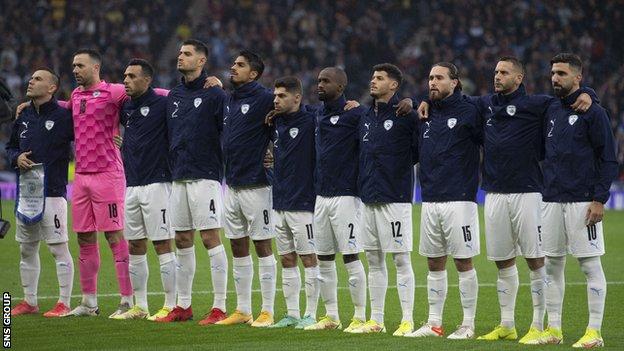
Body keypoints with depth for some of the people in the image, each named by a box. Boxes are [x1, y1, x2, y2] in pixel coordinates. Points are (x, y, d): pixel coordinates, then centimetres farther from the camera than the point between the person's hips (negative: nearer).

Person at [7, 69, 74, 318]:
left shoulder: (63, 116, -7)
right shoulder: (23, 117, 13)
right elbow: (10, 146, 22)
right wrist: (16, 157, 3)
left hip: (52, 192, -7)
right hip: (25, 192, 7)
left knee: (59, 248, -4)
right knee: (27, 249, 12)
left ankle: (64, 303, 0)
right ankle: (29, 302, 21)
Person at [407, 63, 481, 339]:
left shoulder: (468, 112, -6)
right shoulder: (426, 114, 11)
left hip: (458, 200, -6)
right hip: (430, 200, 6)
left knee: (464, 263, -2)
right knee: (434, 264, 10)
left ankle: (468, 325, 3)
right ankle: (434, 323, 16)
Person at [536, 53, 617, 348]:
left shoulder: (594, 112, -6)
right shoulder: (551, 111, 13)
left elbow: (609, 159, -8)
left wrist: (600, 199, -15)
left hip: (582, 200, -7)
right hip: (552, 200, 7)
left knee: (590, 264, -4)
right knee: (552, 264, 7)